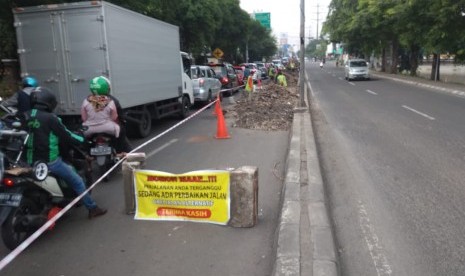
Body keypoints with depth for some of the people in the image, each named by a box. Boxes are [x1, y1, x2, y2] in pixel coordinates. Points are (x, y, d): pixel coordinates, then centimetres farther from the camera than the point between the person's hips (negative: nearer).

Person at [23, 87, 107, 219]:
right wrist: (82, 140, 7)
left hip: (31, 161, 8)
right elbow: (66, 135, -10)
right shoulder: (50, 118, -17)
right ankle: (92, 208, 13)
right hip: (50, 161, -7)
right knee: (77, 181, 6)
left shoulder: (26, 116, 3)